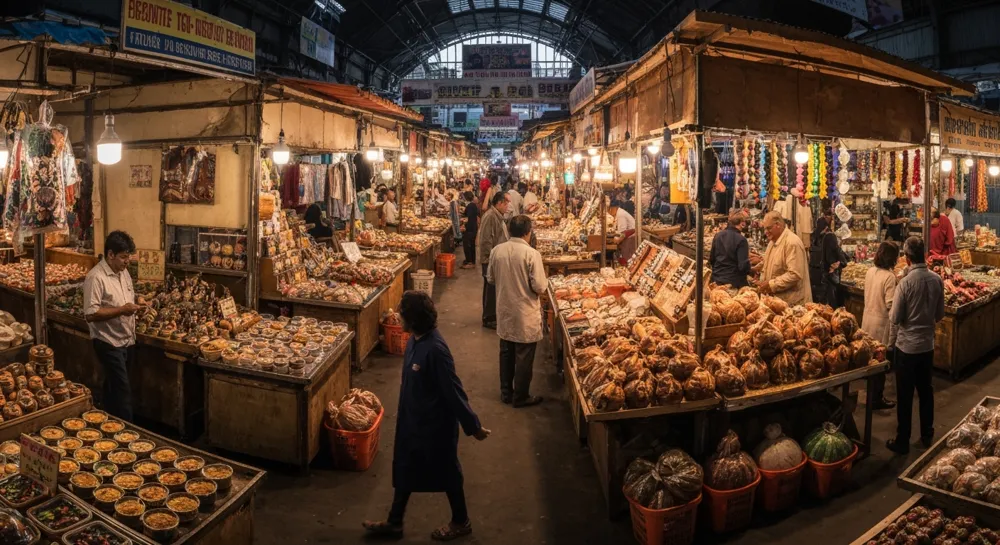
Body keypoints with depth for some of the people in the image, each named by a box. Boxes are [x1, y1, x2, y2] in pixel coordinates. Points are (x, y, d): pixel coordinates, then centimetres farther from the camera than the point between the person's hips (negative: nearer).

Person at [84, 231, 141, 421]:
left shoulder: (124, 272, 9)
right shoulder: (96, 277, -18)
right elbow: (90, 314, -23)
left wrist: (134, 307, 5)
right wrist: (122, 310, -25)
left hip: (126, 341, 8)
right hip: (109, 343, -8)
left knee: (113, 389, 20)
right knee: (122, 392, -7)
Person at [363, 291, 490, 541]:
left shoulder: (435, 349, -30)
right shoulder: (416, 339, -3)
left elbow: (453, 391, -25)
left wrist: (473, 426, -18)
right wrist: (404, 412, 24)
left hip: (435, 424, -9)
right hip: (413, 420, 9)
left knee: (446, 473, 12)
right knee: (404, 470, 20)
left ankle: (461, 522, 35)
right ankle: (394, 522, 38)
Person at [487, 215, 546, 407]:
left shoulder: (497, 251, -5)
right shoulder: (531, 254, -21)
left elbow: (490, 278, 6)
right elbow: (540, 287, -20)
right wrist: (543, 284, 2)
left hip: (505, 311, 5)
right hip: (525, 314, -5)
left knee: (506, 353, 19)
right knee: (524, 356, 9)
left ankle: (506, 392, 31)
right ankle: (520, 397, 20)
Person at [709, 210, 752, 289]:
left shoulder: (718, 235, 2)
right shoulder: (741, 240, -16)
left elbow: (711, 259, 11)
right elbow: (743, 266, -18)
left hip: (716, 280, 6)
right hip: (734, 282, -6)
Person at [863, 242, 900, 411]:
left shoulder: (870, 271, 2)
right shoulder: (889, 276, -20)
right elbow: (890, 305, -22)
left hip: (868, 318, 7)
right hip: (881, 323, -7)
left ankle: (873, 392, 30)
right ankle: (877, 399, 16)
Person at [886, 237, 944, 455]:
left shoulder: (906, 282, -20)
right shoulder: (937, 280, -4)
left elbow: (894, 318, -14)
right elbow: (940, 315, 6)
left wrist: (894, 306, 4)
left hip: (907, 346, -5)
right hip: (927, 345, 5)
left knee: (905, 395, 4)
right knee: (925, 390, 19)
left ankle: (902, 442, 12)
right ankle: (927, 435, 31)